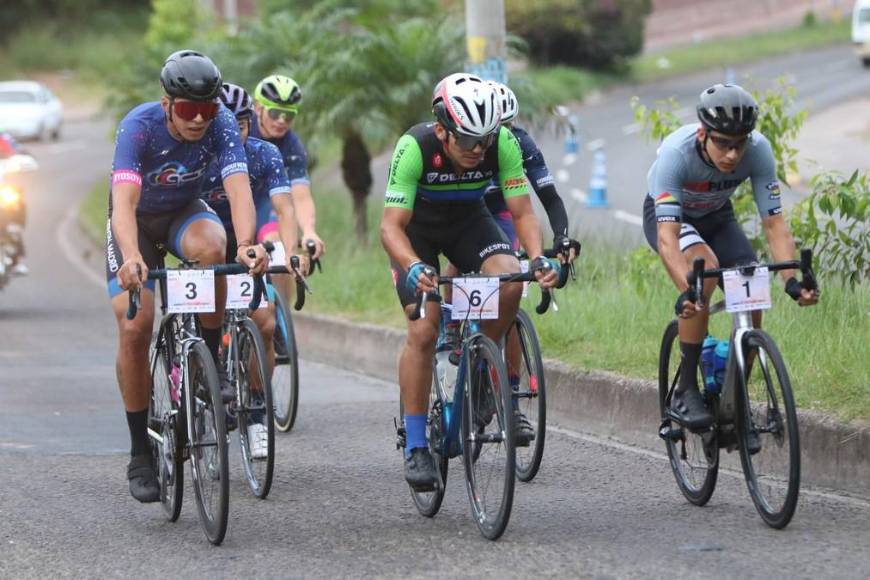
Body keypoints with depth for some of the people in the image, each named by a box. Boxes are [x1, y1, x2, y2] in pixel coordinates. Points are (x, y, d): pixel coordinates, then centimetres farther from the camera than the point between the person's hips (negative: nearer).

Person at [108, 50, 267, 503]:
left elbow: (238, 188, -36)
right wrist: (131, 257, -60)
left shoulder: (221, 124, -25)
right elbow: (123, 200, -41)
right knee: (134, 327, -16)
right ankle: (140, 454, -4)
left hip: (185, 212, 1)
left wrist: (246, 243, -56)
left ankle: (209, 362, -16)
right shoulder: (139, 125, -31)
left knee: (212, 247, -35)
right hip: (138, 220, -1)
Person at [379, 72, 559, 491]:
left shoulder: (503, 143, -26)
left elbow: (522, 213, -21)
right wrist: (414, 268, -52)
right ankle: (415, 446, -8)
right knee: (423, 331, -17)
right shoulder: (414, 148, -34)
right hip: (416, 227, -2)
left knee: (509, 280, -28)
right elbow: (390, 226, -34)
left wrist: (538, 258, -40)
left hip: (468, 221, 2)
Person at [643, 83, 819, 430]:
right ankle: (685, 391, -25)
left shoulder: (758, 150, -30)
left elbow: (773, 222, -28)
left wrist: (791, 280, -43)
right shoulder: (676, 152, -39)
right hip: (666, 215, -3)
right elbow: (667, 234, -45)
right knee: (704, 266, -34)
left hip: (716, 216, 4)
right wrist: (685, 293, -59)